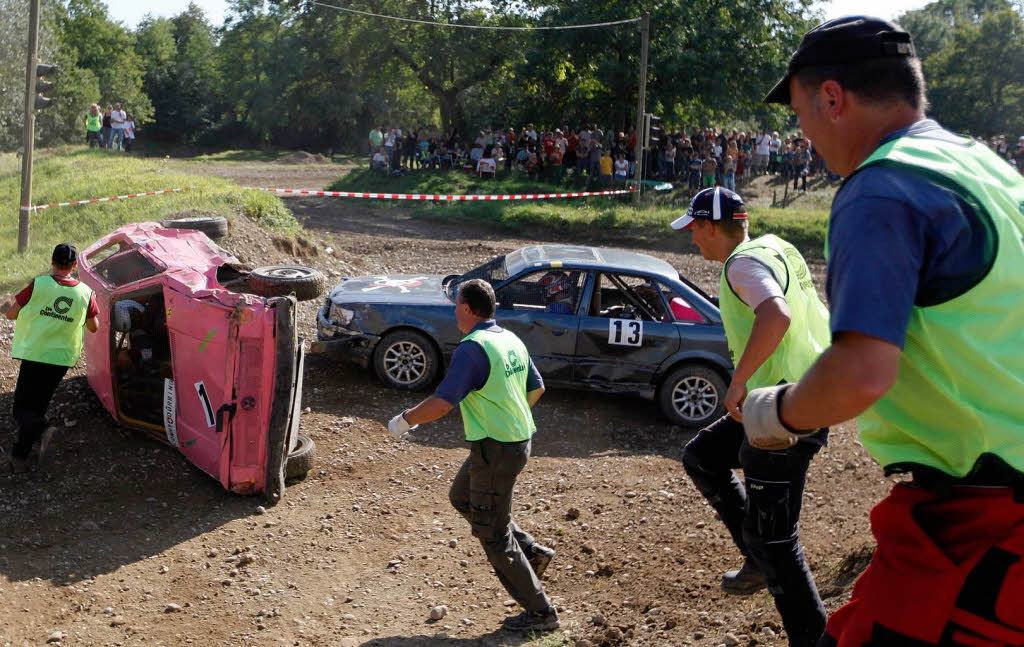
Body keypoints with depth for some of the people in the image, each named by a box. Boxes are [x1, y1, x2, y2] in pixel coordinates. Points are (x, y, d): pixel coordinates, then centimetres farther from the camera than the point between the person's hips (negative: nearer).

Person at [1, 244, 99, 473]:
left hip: (34, 355, -3)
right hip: (62, 360, 3)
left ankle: (42, 430, -26)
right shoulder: (85, 293, -2)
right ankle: (19, 457, 16)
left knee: (22, 409, 5)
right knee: (37, 407, 16)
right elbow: (94, 327, 10)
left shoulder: (39, 285, -10)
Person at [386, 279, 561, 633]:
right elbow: (537, 388, 16)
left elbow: (441, 403, -25)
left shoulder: (472, 348, -21)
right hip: (519, 440, 9)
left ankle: (541, 613, 12)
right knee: (461, 497, 28)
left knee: (492, 534, 4)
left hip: (495, 450, -9)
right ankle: (531, 551, 25)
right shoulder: (511, 340, 6)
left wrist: (404, 420, -10)